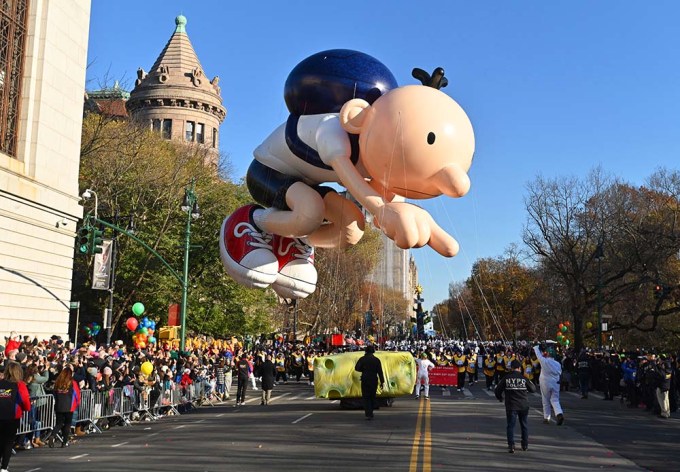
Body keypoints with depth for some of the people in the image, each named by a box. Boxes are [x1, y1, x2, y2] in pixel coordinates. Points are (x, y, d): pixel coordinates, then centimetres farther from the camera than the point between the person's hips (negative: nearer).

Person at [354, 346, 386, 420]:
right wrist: (382, 382, 0)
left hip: (365, 380, -2)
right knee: (372, 397, 15)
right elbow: (380, 372, -2)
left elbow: (357, 368, -9)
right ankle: (370, 413, 21)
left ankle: (368, 414, -11)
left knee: (366, 397, 0)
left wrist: (363, 370, 10)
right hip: (374, 380, 2)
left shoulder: (362, 359, -1)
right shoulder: (376, 360, 3)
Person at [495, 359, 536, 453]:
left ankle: (511, 446, -8)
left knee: (511, 425, 3)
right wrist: (530, 382, 25)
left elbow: (497, 390, -2)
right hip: (524, 406, 2)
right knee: (524, 425, 16)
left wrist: (500, 398, 19)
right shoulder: (524, 378, -4)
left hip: (511, 406, -1)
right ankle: (525, 445, 24)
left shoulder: (506, 378, -5)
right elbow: (533, 389, 5)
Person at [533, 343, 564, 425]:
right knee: (555, 400, 4)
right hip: (555, 384, 3)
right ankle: (559, 414, -19)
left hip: (545, 384, -3)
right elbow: (560, 373, 10)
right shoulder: (558, 364, 0)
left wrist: (536, 347, 21)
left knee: (546, 401, 8)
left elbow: (538, 354, 3)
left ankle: (546, 418, 15)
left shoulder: (544, 361, -11)